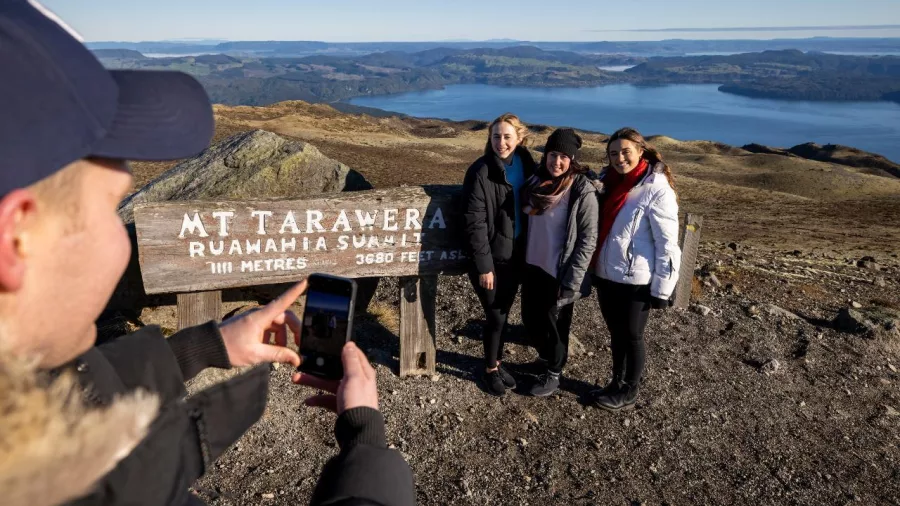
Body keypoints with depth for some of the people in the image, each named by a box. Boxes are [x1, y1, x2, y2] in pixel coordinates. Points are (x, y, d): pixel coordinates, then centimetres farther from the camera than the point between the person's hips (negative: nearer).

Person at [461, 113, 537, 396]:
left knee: (503, 312, 17)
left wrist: (527, 252, 4)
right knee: (495, 316, 4)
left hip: (515, 254, 5)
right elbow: (474, 223, -17)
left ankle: (498, 363, 36)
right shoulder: (481, 172, -16)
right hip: (491, 257, -5)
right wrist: (484, 265, -17)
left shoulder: (526, 165, 1)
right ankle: (490, 370, 25)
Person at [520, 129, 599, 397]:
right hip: (533, 267, 6)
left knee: (554, 324, 10)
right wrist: (521, 262, 11)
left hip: (559, 274, -6)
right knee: (530, 319, 17)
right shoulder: (536, 181, 1)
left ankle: (553, 374, 33)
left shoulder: (582, 191, -17)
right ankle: (548, 358, 44)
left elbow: (588, 240, -16)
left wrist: (571, 282, -18)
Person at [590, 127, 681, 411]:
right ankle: (617, 382, 38)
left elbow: (667, 244, -15)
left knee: (631, 336, 10)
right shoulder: (608, 181, 5)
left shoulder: (656, 189, -16)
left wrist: (662, 289, -14)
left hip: (636, 280, -6)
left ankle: (628, 393, 29)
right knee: (615, 333, 19)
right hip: (606, 275, 6)